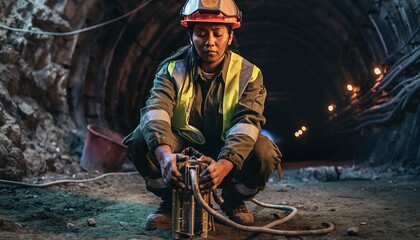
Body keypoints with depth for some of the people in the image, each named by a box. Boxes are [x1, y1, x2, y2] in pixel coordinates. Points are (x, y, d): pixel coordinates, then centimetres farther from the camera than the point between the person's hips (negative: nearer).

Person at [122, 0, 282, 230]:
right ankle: (171, 201, -2)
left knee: (264, 151, -31)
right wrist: (165, 154, -50)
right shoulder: (173, 69, -11)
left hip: (227, 157, 0)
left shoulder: (248, 74, -12)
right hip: (181, 152, 1)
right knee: (142, 138, -27)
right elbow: (155, 109, -29)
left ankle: (234, 199, 2)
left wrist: (224, 164, -48)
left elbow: (247, 122, -28)